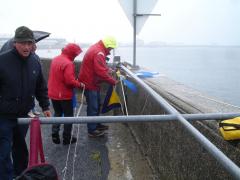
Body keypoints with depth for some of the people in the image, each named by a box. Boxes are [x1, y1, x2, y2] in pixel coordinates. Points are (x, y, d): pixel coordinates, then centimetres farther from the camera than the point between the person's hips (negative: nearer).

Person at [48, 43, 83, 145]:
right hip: (64, 95, -7)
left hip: (53, 93, 8)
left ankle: (55, 134, 16)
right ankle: (67, 138, 14)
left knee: (57, 113, 21)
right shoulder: (68, 63, -22)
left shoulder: (55, 59, 6)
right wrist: (79, 84, -11)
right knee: (68, 115, 8)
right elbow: (70, 81, -28)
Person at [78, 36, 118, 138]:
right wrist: (113, 81, -19)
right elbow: (101, 72, -29)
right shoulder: (99, 53, -24)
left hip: (92, 82, 11)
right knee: (93, 107, -1)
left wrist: (108, 70, 4)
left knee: (96, 105, 20)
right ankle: (92, 130, 10)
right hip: (90, 84, -11)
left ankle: (96, 125, 34)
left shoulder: (96, 49, 10)